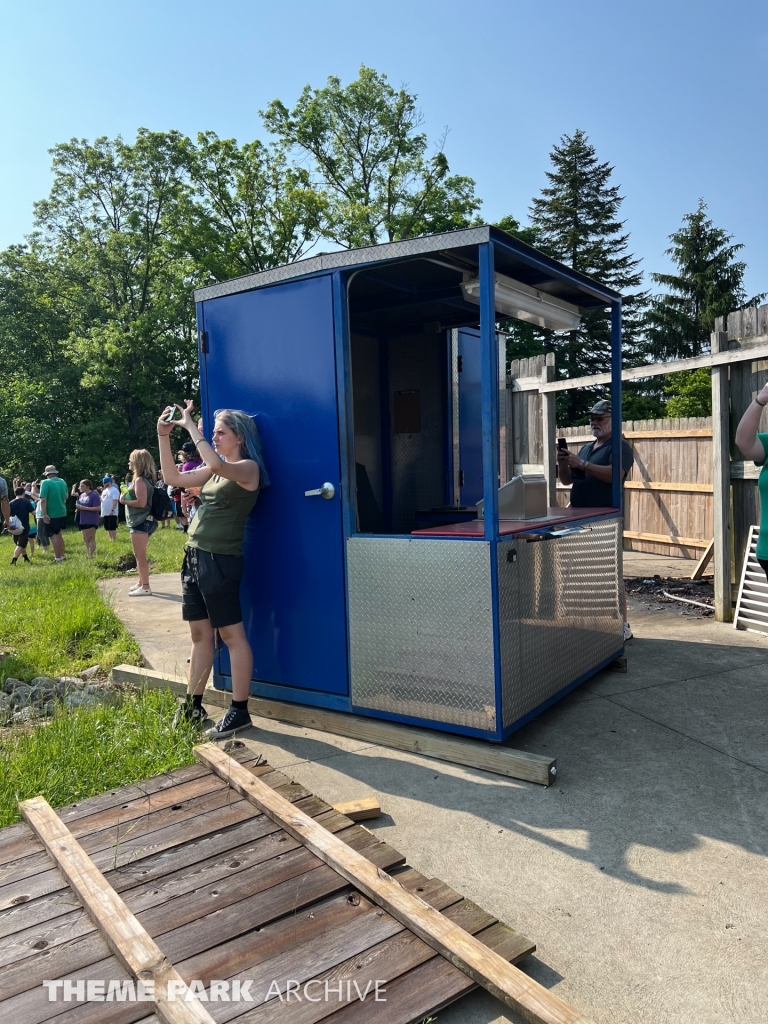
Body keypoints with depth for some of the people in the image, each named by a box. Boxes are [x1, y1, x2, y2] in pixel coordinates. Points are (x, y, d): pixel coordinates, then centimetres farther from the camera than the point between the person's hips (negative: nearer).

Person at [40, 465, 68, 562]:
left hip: (51, 514, -6)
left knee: (54, 536, 0)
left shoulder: (46, 482, -13)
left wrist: (45, 514, -20)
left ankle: (58, 558, 0)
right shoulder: (62, 482, 6)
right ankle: (62, 555, 25)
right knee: (59, 534, 19)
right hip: (62, 512, 6)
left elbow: (43, 500, -20)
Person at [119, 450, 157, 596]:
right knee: (139, 556, 18)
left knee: (140, 556, -6)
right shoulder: (145, 479, 15)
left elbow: (141, 502, -24)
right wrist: (127, 495, 8)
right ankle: (141, 583, 26)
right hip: (142, 521, 11)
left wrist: (124, 501, -12)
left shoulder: (139, 480, -16)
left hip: (140, 522, -11)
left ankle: (145, 587, -3)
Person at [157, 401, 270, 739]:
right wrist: (163, 436, 10)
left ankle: (239, 711, 6)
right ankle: (192, 705, 24)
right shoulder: (215, 470, 16)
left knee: (232, 635, -2)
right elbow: (174, 478, 17)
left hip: (221, 560, -9)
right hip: (195, 556, 9)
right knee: (200, 634, 14)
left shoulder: (248, 468, -8)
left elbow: (216, 463, -28)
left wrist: (190, 426, -20)